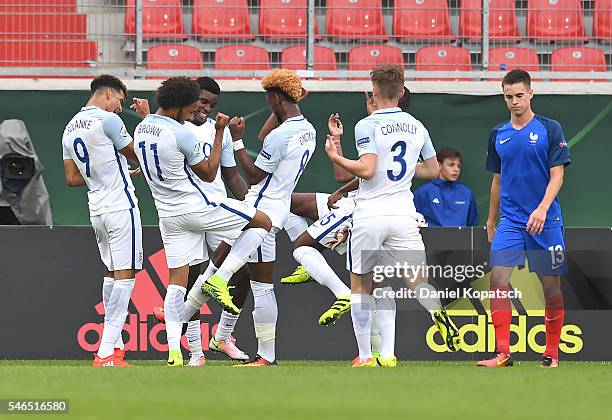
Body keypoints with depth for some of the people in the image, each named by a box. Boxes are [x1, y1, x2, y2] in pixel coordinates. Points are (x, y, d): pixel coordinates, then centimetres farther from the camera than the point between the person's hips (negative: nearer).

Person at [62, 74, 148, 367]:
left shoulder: (71, 128, 12)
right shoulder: (108, 120, -12)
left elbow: (72, 178, 15)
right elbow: (138, 154, -1)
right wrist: (146, 119, 8)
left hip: (96, 209, 8)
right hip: (120, 208, -8)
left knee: (111, 274, 16)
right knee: (125, 275, -8)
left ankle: (114, 346, 16)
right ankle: (106, 353, -15)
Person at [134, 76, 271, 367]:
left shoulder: (140, 130, 6)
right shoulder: (181, 134, -17)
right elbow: (208, 174, -5)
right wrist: (220, 134, -2)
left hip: (167, 213, 7)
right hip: (196, 208, -7)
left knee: (177, 280, 6)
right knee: (263, 222, 6)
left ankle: (173, 349, -5)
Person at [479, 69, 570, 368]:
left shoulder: (549, 129, -1)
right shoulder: (498, 135, 11)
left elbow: (557, 175, -6)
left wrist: (542, 209, -21)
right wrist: (491, 223, 21)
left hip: (546, 221, -3)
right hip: (510, 220, 3)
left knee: (551, 287, 2)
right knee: (498, 279, -13)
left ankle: (551, 352, 13)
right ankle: (503, 352, -15)